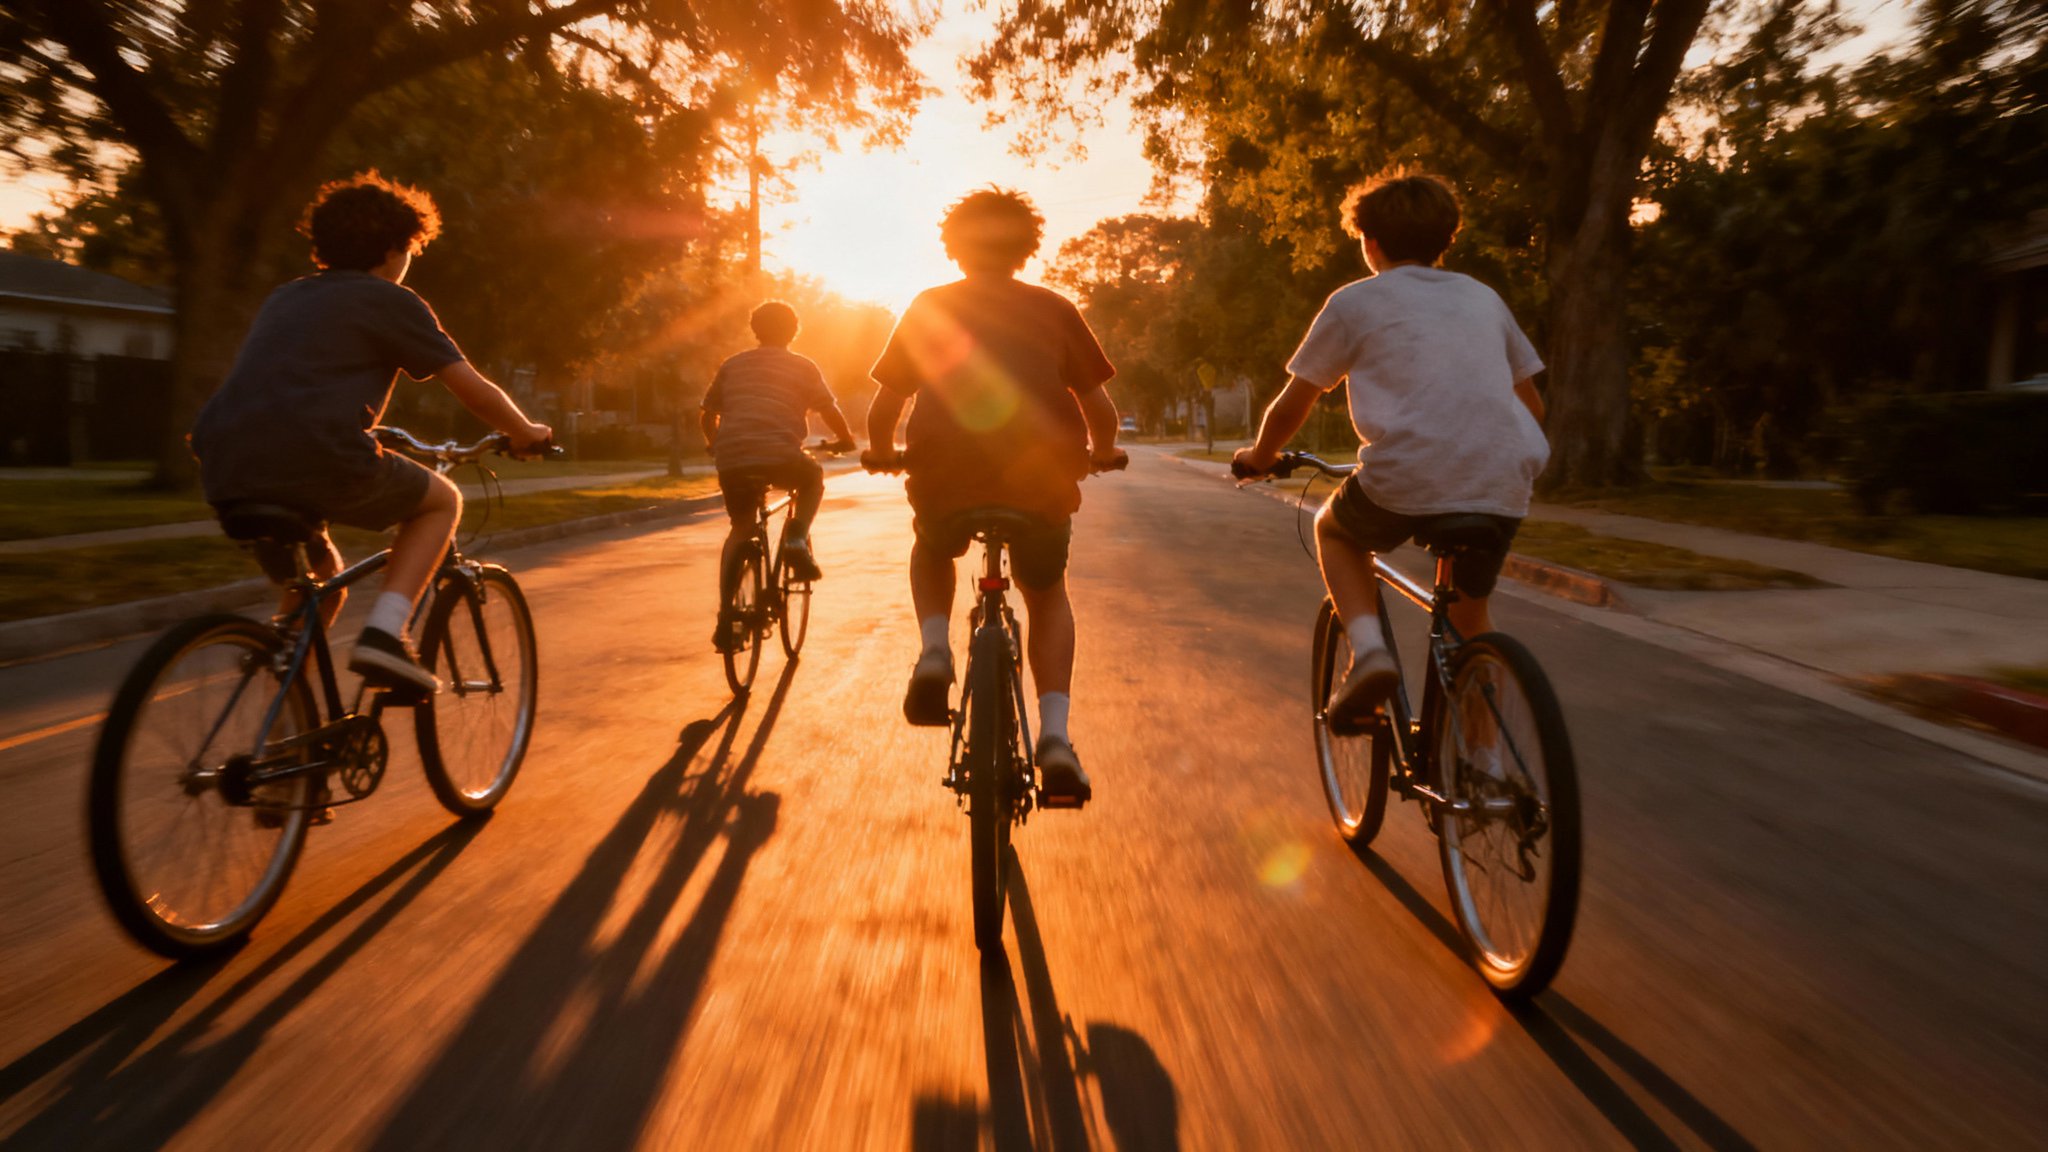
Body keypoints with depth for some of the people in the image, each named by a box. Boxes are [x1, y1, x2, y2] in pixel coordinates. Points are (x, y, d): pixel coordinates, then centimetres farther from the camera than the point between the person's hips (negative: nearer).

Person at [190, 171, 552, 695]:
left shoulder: (286, 296, 29)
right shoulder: (392, 301, 8)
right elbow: (476, 391, 7)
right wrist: (526, 433, 26)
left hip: (227, 472, 7)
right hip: (317, 460, -7)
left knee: (318, 582, 29)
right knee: (442, 499, 17)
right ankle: (384, 633, -1)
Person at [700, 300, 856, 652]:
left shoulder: (731, 365, 21)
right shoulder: (802, 366, 13)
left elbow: (708, 416, 22)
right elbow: (830, 412, 7)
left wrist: (717, 446, 39)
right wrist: (845, 439, 26)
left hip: (731, 460, 3)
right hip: (780, 457, -3)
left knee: (739, 531, 20)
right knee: (814, 477, 30)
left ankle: (727, 619, 10)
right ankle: (797, 537, 3)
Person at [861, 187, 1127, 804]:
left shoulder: (928, 307, 14)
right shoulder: (1054, 309, 14)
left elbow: (884, 407, 12)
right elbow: (1099, 407, 11)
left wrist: (881, 452, 31)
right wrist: (1102, 452, 30)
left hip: (945, 477, 0)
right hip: (1040, 478, 0)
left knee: (931, 552, 35)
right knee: (1047, 595, 25)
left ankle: (934, 650, 8)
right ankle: (1055, 735, 6)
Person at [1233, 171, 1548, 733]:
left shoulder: (1354, 301, 10)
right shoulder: (1483, 297, 23)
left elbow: (1292, 405, 11)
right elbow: (1532, 405, 26)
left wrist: (1258, 456, 29)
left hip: (1406, 481, -4)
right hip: (1503, 486, 4)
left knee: (1334, 530, 28)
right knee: (1469, 613, 28)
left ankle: (1367, 650, 5)